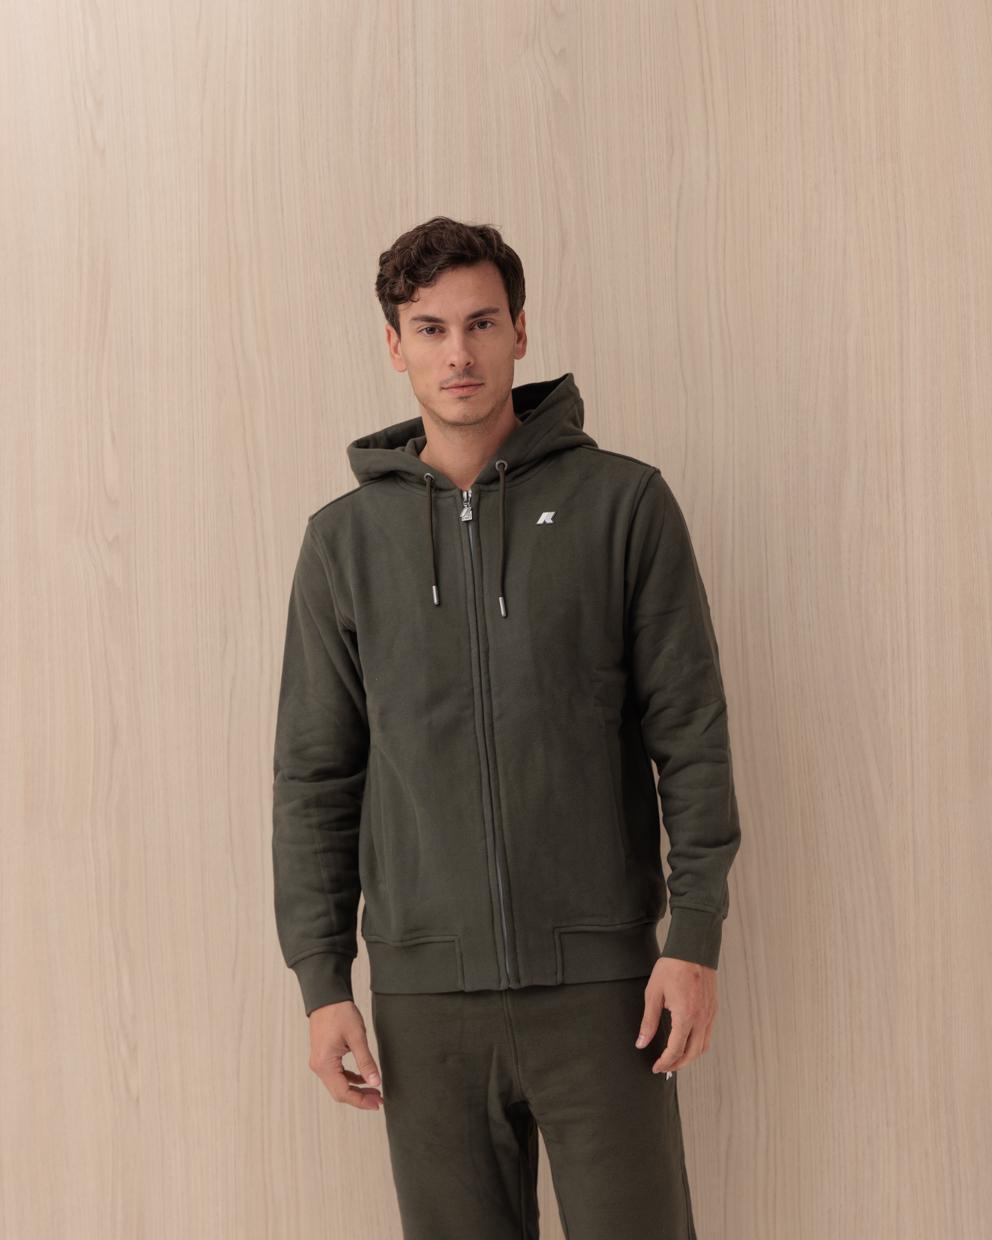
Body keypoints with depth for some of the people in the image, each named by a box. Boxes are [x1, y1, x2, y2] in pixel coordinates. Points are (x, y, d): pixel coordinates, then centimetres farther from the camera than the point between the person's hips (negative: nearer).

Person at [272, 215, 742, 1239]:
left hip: (601, 980, -2)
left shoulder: (622, 503, 0)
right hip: (424, 993, 2)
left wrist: (696, 936, -6)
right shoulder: (346, 539, 6)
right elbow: (313, 773, 7)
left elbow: (692, 731, -1)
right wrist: (320, 978, 3)